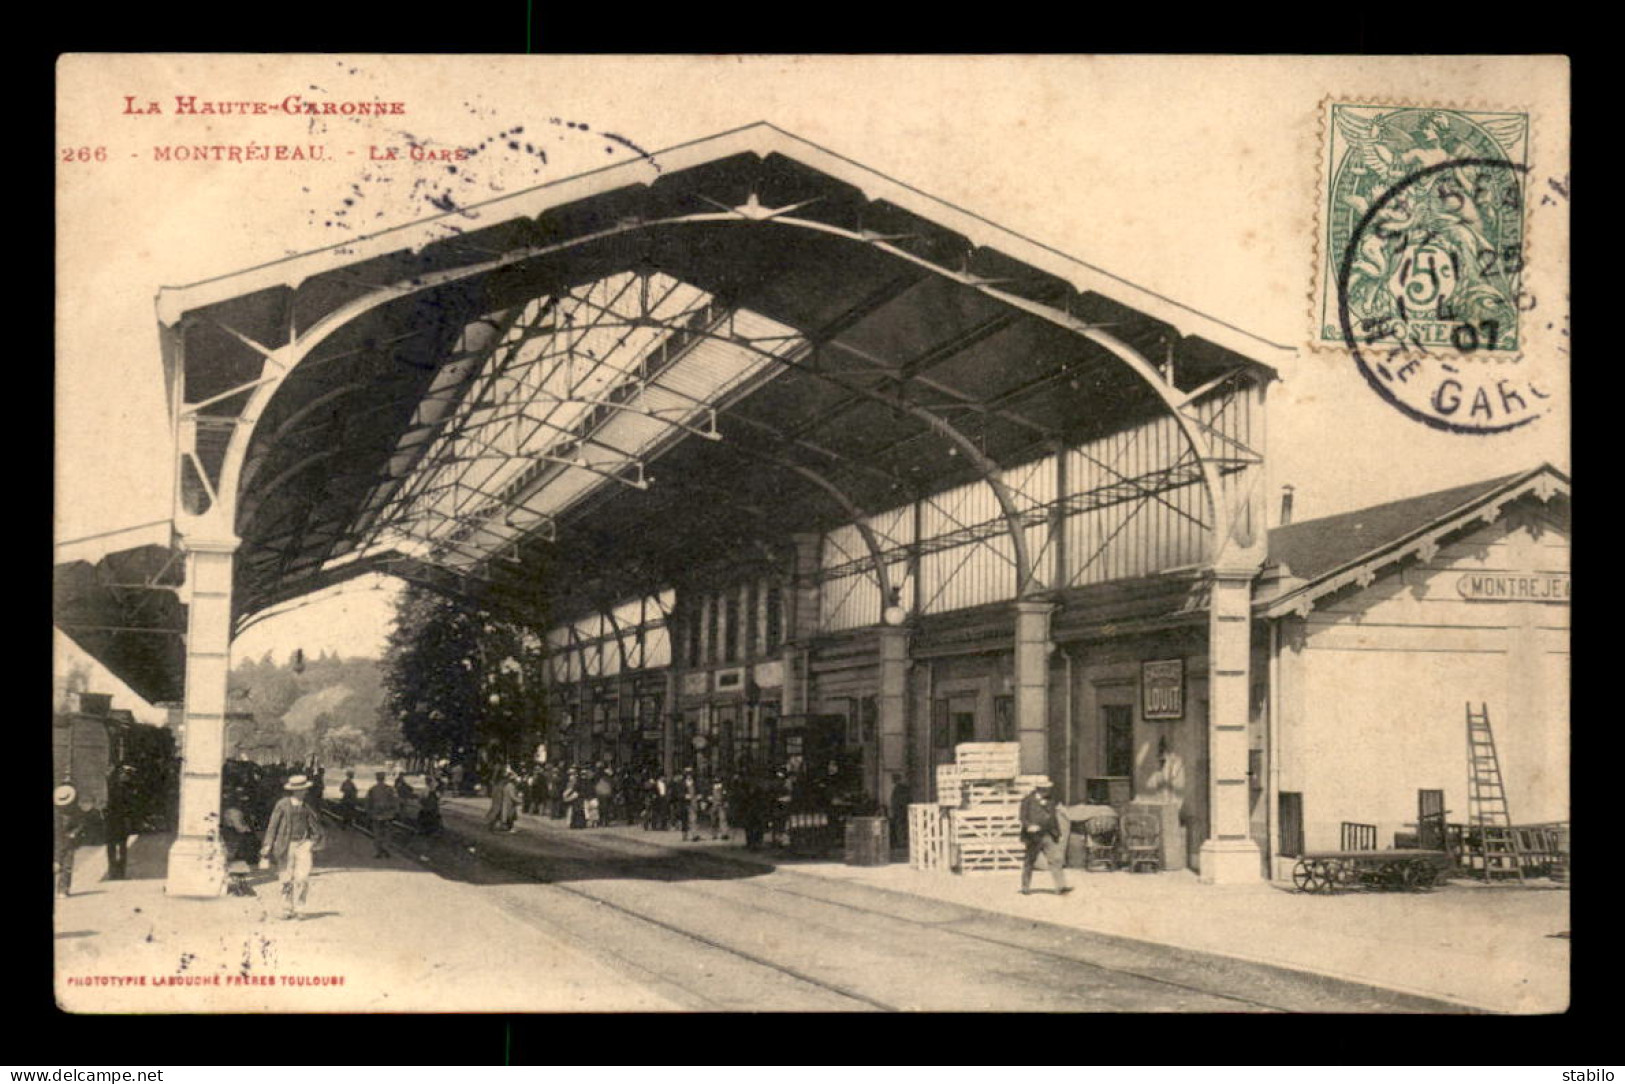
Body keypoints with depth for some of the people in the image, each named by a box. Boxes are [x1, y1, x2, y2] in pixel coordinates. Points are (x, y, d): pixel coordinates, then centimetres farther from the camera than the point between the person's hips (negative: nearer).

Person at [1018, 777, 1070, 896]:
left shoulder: (1050, 800, 15)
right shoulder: (1028, 801, 0)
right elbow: (1024, 818, -6)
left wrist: (1057, 832, 21)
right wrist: (1029, 826, -26)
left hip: (1049, 836, 3)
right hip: (1034, 837, -3)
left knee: (1056, 859, -10)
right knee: (1029, 862, 6)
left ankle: (1061, 887, -14)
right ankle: (1025, 888, 20)